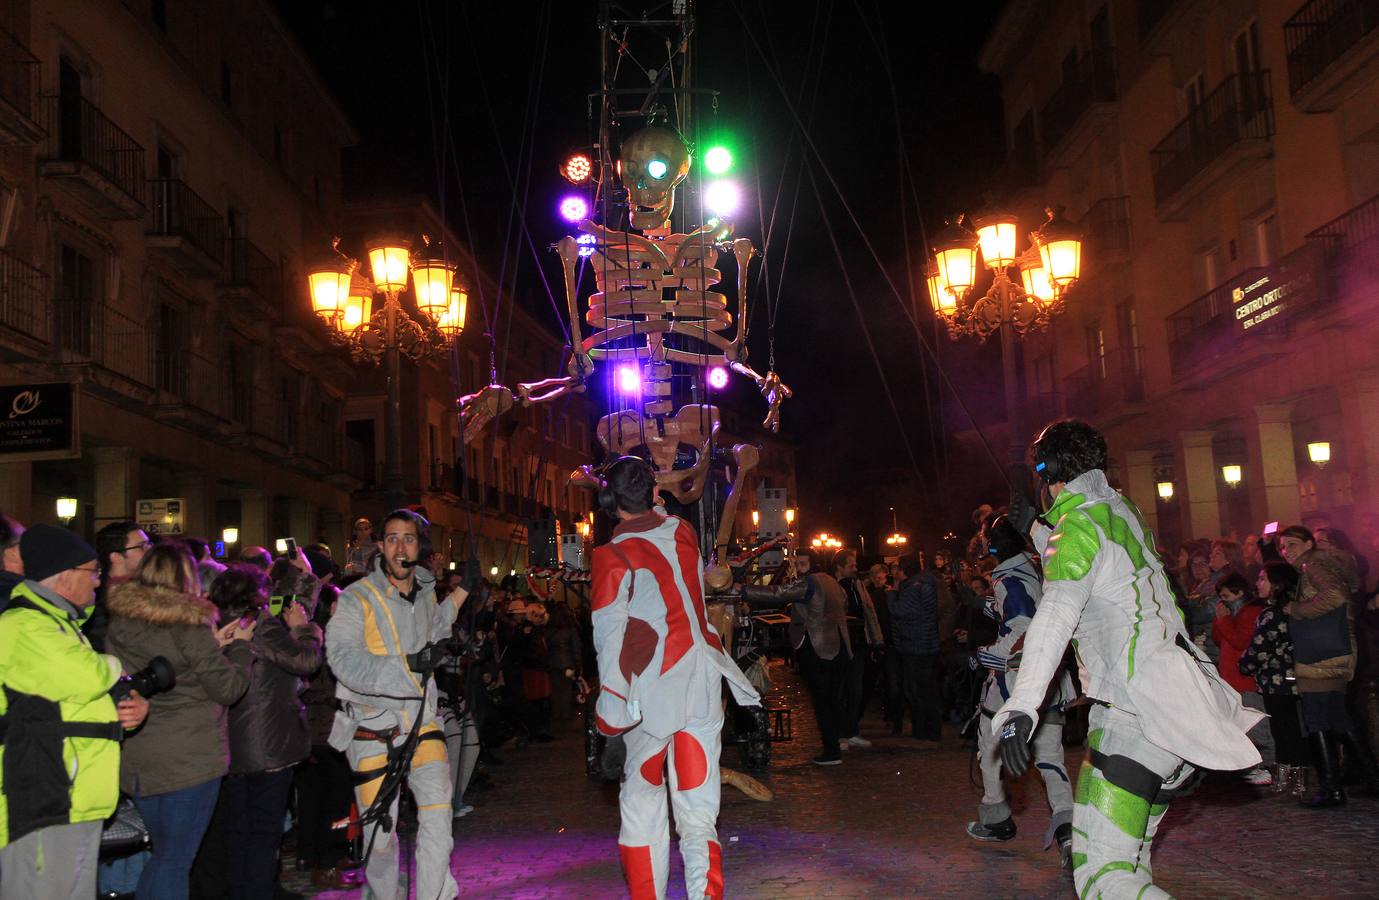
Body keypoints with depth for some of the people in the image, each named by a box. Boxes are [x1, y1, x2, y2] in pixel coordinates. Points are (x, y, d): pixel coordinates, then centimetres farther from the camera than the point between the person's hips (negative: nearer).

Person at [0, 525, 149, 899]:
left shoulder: (59, 622, 20)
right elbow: (86, 678, -29)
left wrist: (132, 707, 6)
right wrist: (117, 669, -3)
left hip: (76, 804, 10)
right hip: (43, 809, -10)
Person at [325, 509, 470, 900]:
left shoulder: (426, 594, 8)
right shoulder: (357, 598, -12)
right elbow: (344, 661, -22)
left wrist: (461, 593, 24)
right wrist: (409, 663, -25)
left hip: (421, 719, 4)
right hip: (373, 724, -4)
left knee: (438, 808, -12)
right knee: (380, 827, 6)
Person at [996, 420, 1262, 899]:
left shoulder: (1081, 523, -10)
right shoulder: (1121, 510, 17)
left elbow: (1057, 610, -26)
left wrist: (1022, 704, -34)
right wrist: (1035, 527, 48)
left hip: (1138, 711, -10)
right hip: (1178, 705, 10)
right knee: (1129, 860, 19)